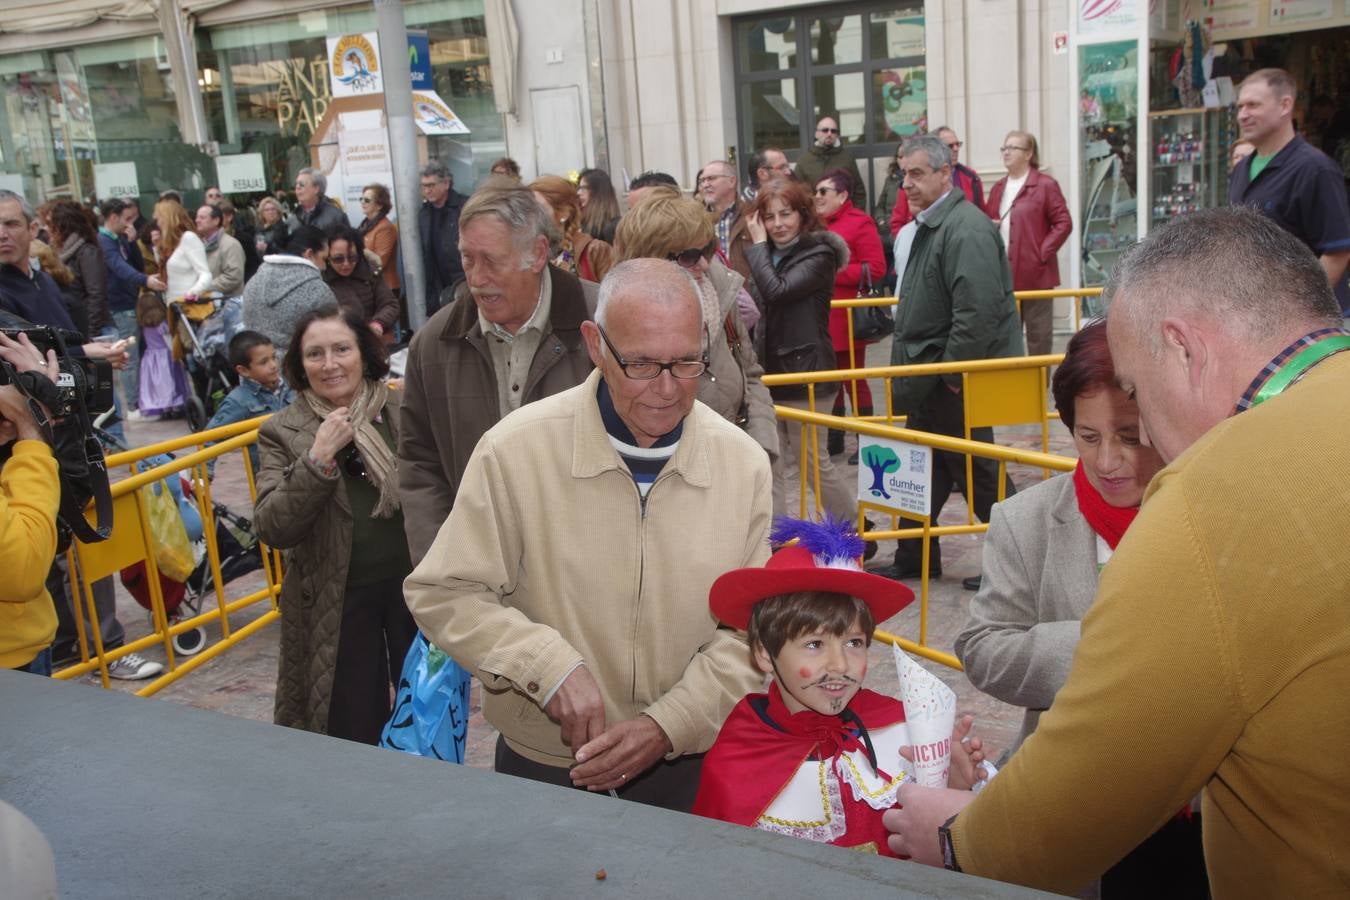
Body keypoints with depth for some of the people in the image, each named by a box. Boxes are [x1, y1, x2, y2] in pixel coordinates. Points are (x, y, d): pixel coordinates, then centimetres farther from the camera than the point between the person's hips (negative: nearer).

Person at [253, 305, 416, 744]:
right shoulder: (282, 433, -2)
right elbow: (272, 528, -11)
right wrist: (316, 460, -21)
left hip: (414, 587, 1)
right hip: (335, 604, -1)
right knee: (356, 732, 11)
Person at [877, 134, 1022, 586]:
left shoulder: (965, 228, -20)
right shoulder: (930, 224, 14)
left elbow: (977, 312, -28)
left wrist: (951, 372, -22)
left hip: (957, 379, -10)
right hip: (932, 376, 10)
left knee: (977, 472, 1)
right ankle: (914, 558, 28)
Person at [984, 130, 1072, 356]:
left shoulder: (1045, 185, -6)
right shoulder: (999, 188, 15)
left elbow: (1064, 223, -9)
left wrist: (1042, 253, -14)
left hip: (1035, 274, -6)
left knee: (1038, 337, 2)